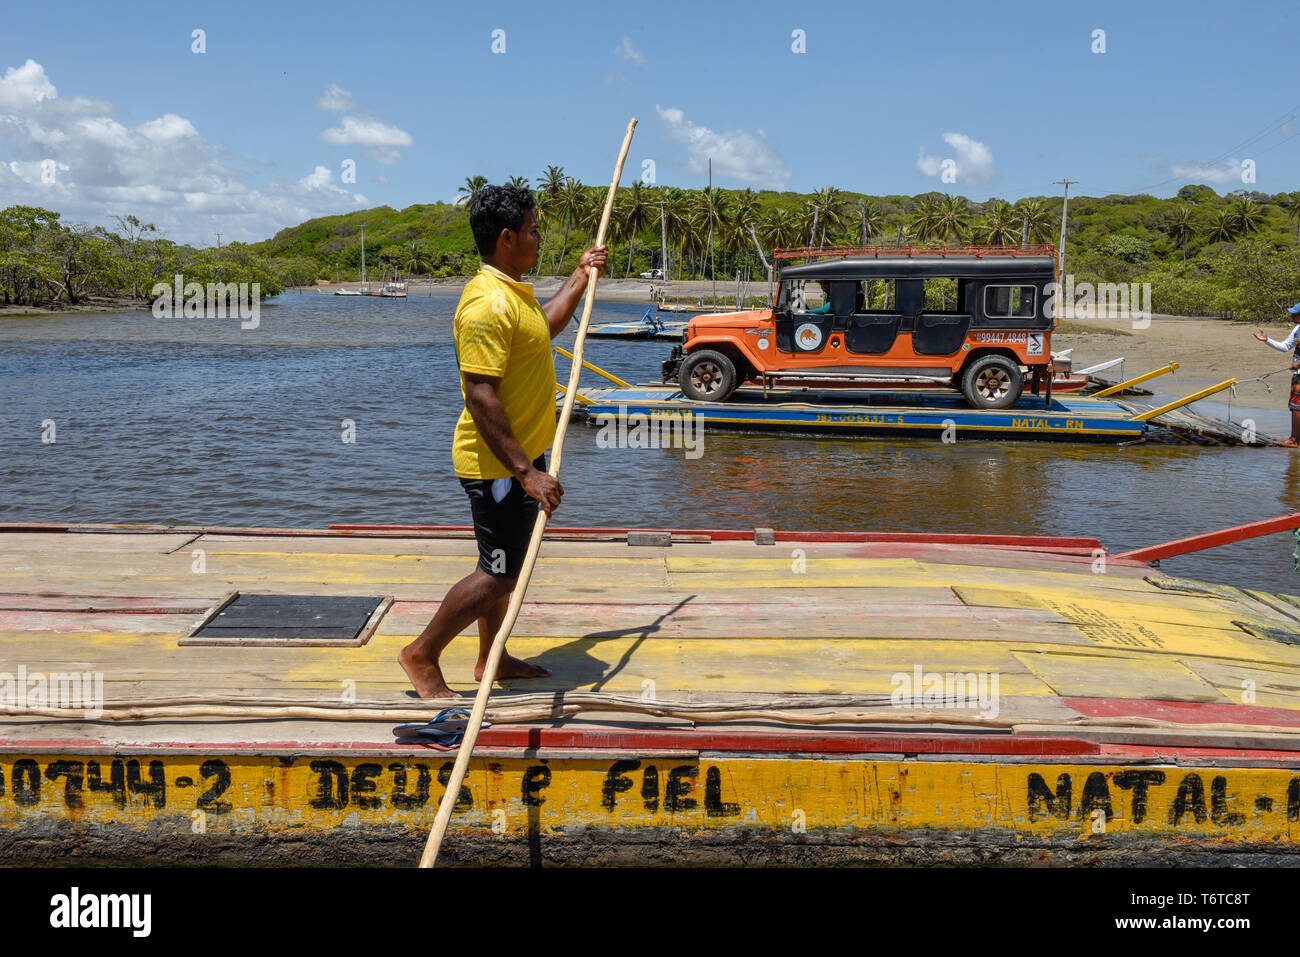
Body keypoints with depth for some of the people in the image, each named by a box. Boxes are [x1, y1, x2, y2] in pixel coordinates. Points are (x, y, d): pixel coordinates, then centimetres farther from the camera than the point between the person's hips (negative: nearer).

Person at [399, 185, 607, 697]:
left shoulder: (514, 290, 9)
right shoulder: (487, 303, -24)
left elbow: (542, 327, 33)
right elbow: (480, 398, -29)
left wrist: (581, 277, 32)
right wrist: (526, 471, -30)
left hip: (519, 455, 10)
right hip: (499, 464, -10)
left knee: (506, 565, 19)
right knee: (498, 574, -2)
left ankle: (491, 658, 34)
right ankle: (421, 655, 12)